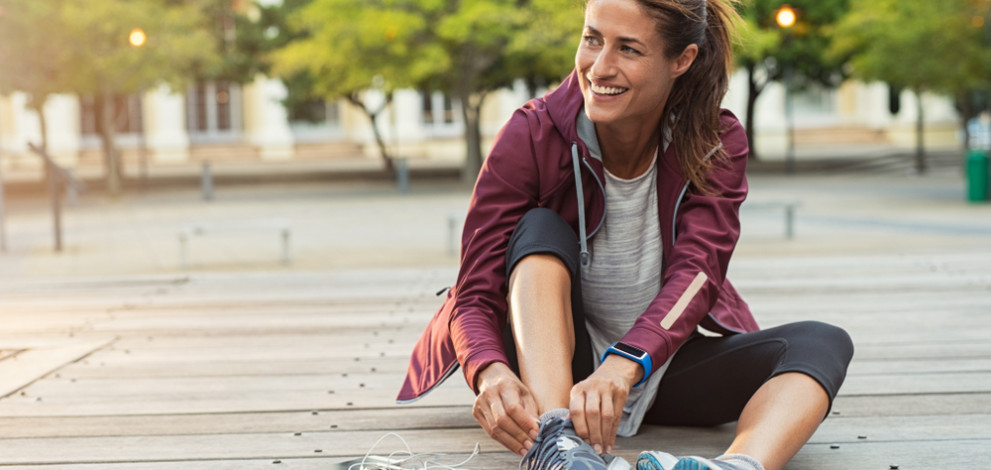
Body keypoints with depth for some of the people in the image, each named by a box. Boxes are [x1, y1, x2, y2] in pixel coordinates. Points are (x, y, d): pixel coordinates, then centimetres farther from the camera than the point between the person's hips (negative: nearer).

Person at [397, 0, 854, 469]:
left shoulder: (717, 143, -10)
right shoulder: (531, 137, -16)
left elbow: (697, 274, -25)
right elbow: (473, 297, -20)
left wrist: (624, 365, -46)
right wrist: (492, 373, -44)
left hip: (663, 359, 2)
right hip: (551, 366, -1)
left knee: (822, 343, -22)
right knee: (541, 229, -27)